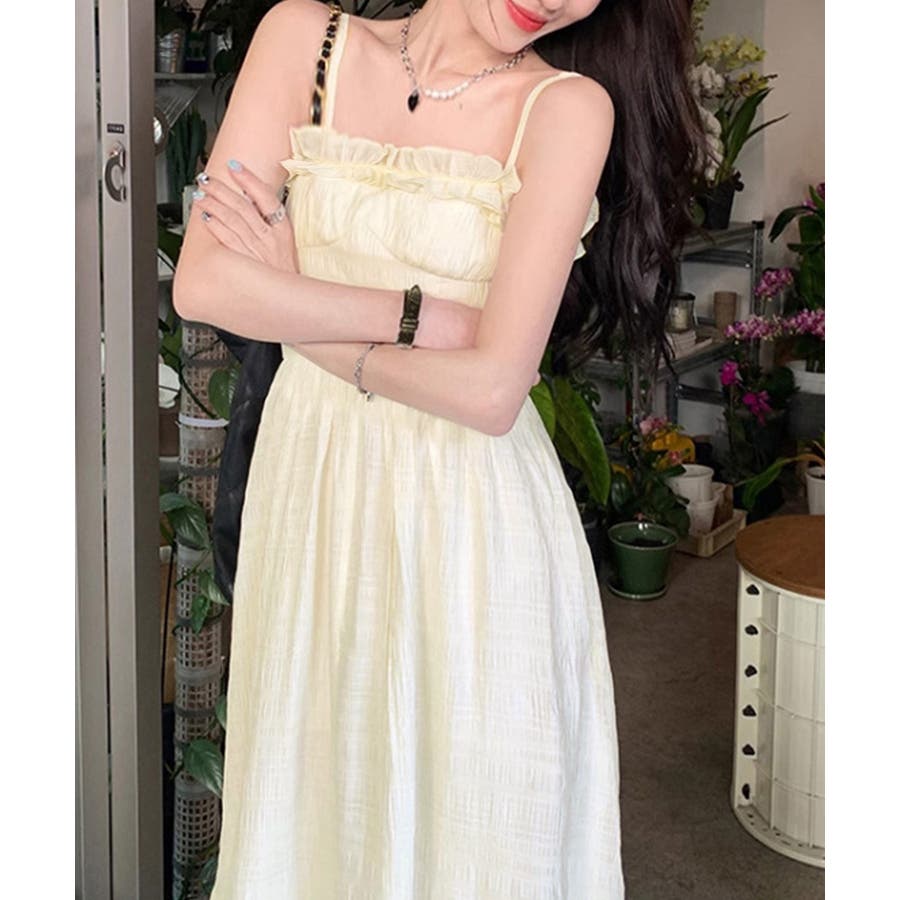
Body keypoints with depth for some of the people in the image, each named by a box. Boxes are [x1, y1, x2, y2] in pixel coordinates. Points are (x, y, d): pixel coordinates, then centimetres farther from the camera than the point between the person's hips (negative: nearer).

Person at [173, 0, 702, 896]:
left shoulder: (568, 106, -10)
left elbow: (490, 388, -19)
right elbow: (202, 284, -11)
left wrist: (295, 304, -10)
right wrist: (428, 314, -15)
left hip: (473, 511, -2)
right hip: (313, 482, 3)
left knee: (472, 815, 11)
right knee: (311, 800, 18)